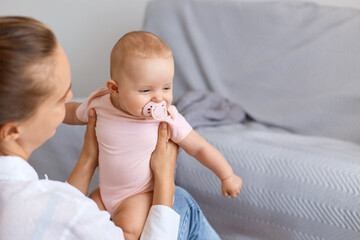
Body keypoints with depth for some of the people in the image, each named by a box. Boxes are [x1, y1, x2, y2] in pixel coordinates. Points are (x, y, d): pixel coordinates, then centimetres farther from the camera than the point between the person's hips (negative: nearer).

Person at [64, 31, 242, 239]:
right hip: (106, 191, 4)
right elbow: (74, 113, 12)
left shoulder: (168, 119, -19)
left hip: (140, 195, -4)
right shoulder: (99, 105, -13)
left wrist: (227, 176, -1)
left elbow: (199, 147, -7)